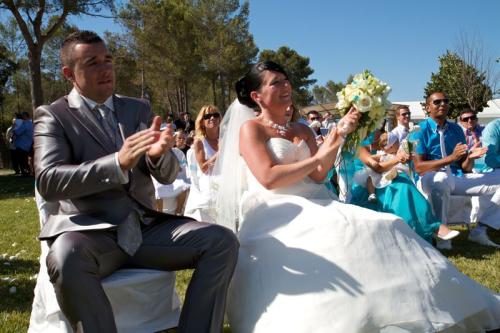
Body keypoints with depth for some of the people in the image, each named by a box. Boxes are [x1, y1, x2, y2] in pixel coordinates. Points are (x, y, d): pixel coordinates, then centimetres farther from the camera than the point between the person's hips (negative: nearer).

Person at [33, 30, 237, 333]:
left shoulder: (139, 109, 12)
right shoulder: (52, 116, 2)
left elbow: (168, 175, 6)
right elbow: (48, 181, -15)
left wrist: (158, 154, -19)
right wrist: (117, 164, -29)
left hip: (145, 226, 4)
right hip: (90, 232, -4)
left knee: (222, 241, -17)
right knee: (67, 257, -39)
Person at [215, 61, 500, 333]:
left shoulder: (302, 131, 20)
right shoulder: (250, 129, 2)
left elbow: (317, 176, 6)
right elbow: (269, 178, -14)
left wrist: (340, 135, -3)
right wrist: (317, 157, -4)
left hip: (312, 207, 7)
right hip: (274, 216, -6)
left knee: (379, 228, -16)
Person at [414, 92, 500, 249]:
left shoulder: (456, 129, 13)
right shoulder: (420, 130, -5)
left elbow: (465, 168, 11)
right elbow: (418, 167, -14)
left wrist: (470, 157, -13)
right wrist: (451, 157, -20)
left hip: (456, 178, 7)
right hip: (430, 179, -6)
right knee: (441, 178, -42)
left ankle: (480, 230, -4)